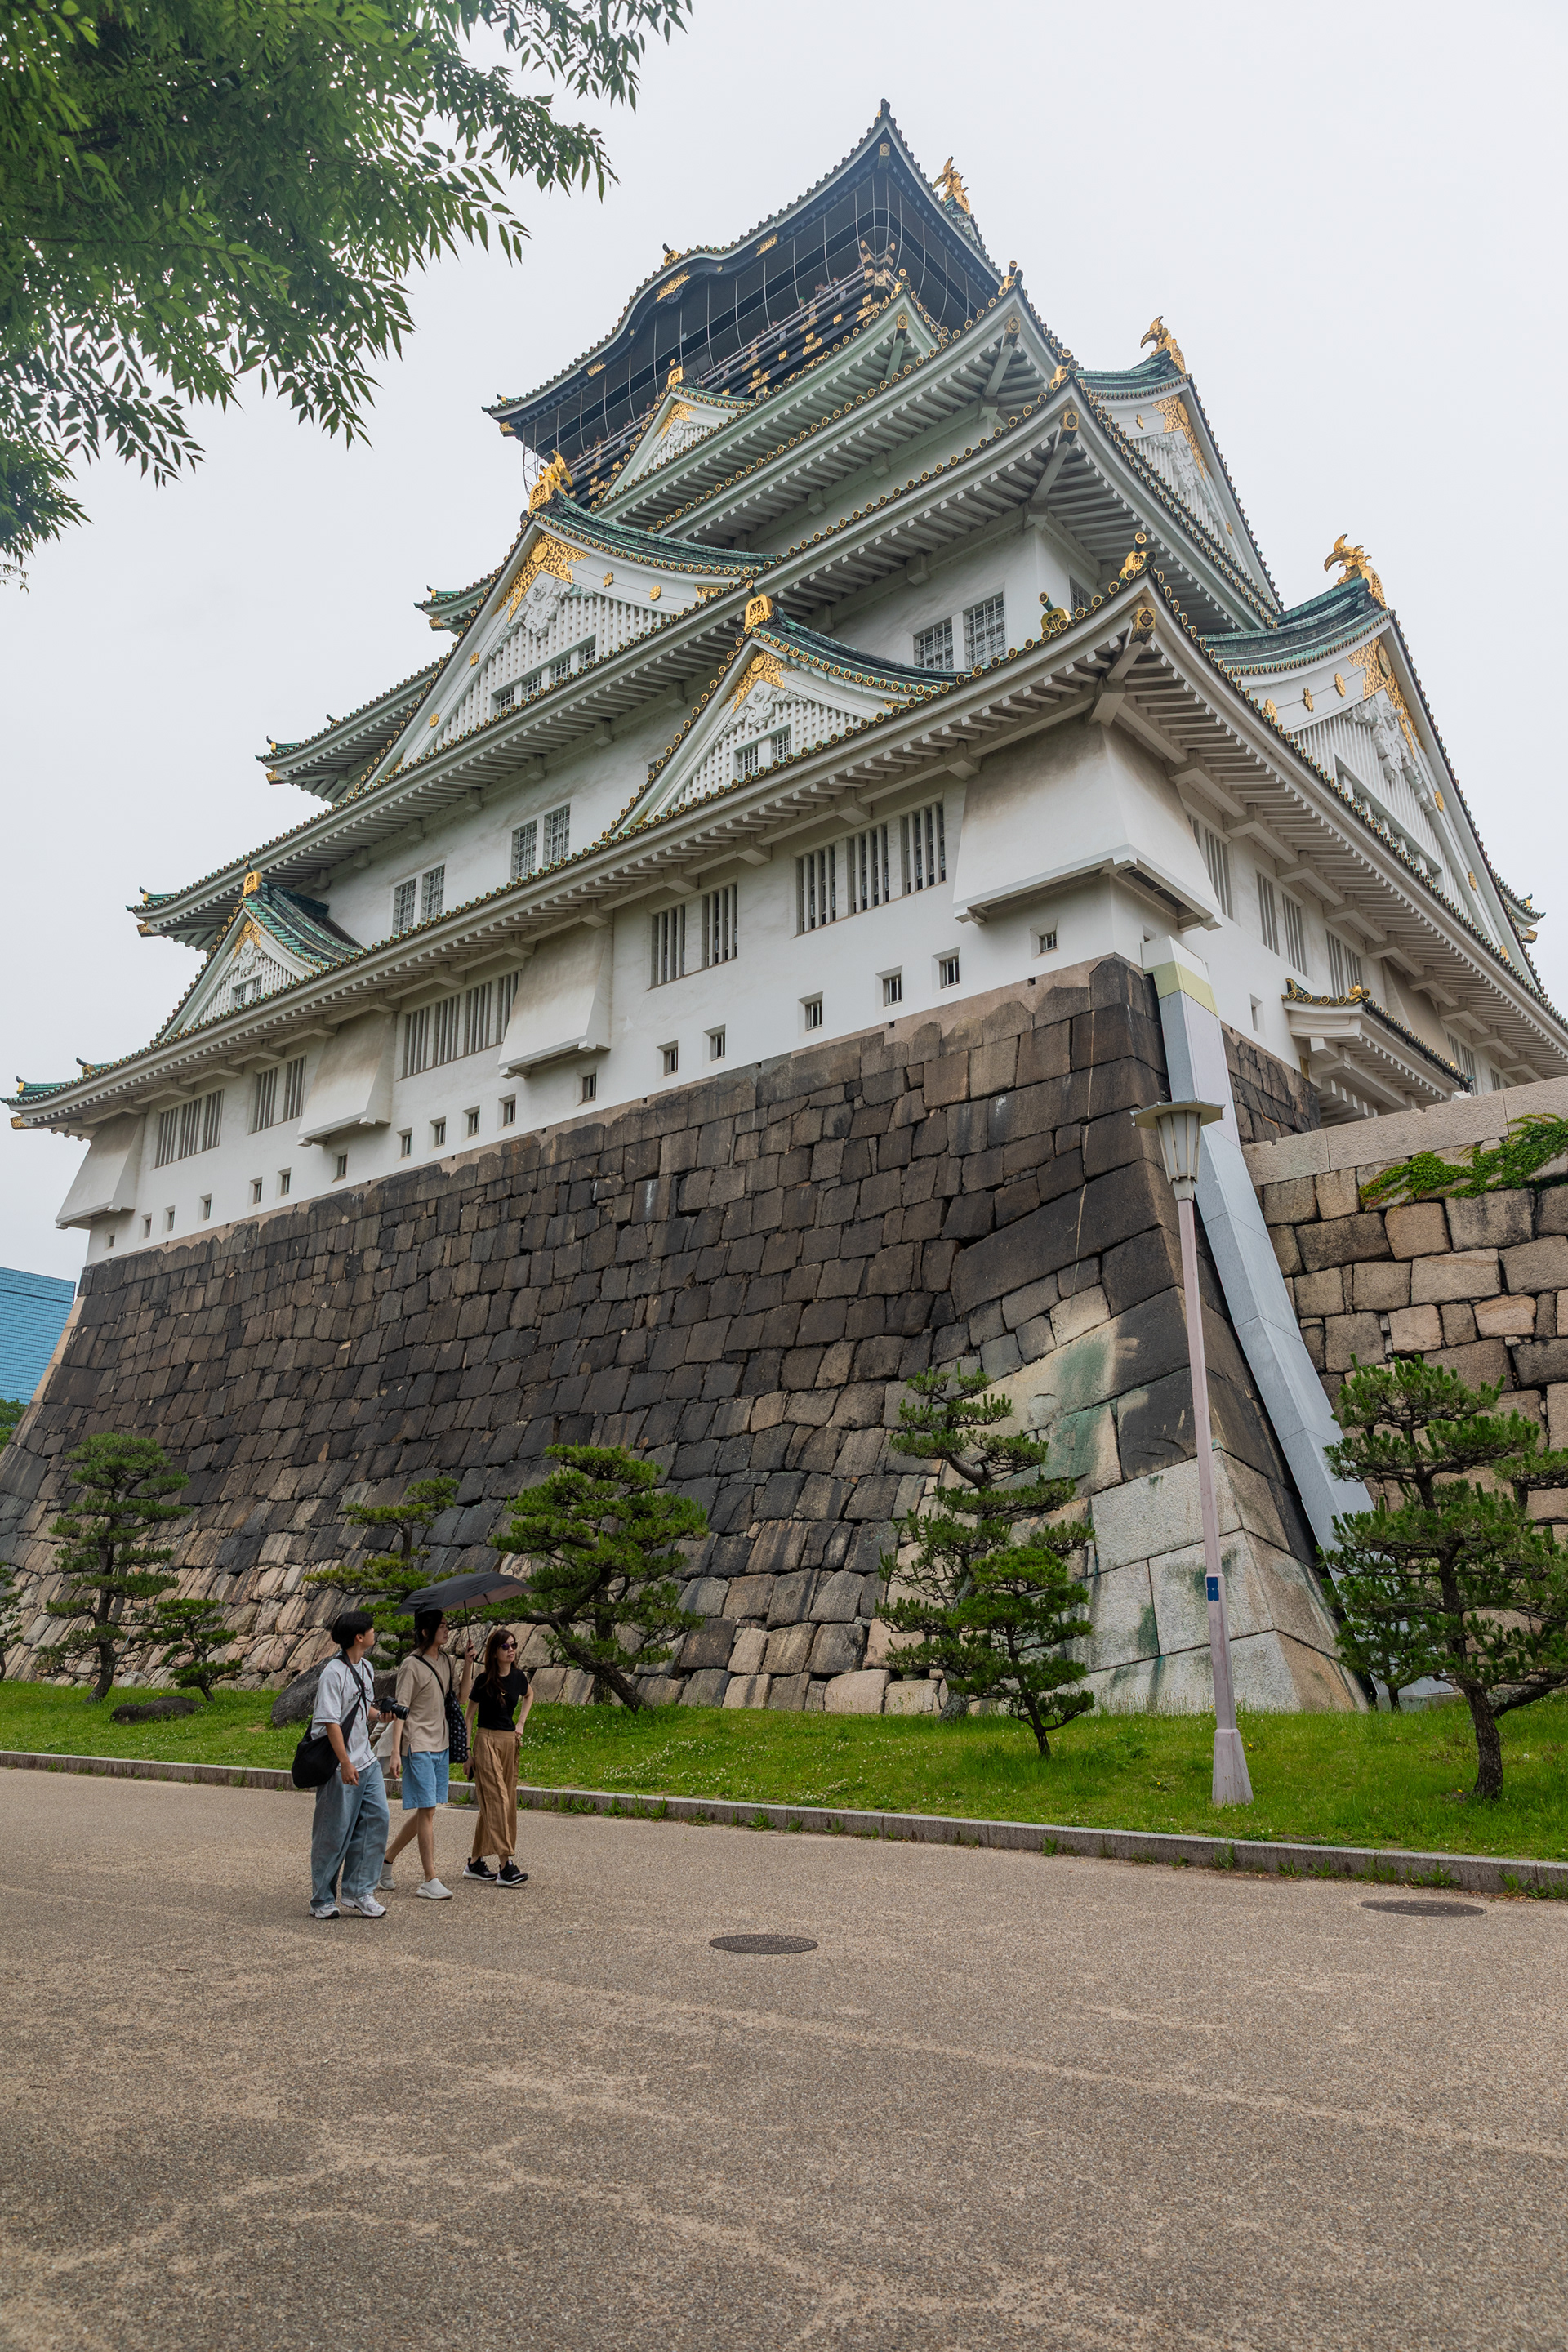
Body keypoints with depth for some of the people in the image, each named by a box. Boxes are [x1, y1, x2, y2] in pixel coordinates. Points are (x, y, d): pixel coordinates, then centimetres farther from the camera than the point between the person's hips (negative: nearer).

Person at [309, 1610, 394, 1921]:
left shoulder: (365, 1668, 12)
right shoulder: (334, 1672, -16)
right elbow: (330, 1721, -20)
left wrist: (380, 1715, 3)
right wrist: (345, 1763, -23)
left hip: (366, 1762, 8)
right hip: (340, 1768, -8)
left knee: (377, 1819, 3)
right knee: (333, 1834, 2)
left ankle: (359, 1892, 13)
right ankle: (323, 1900, 16)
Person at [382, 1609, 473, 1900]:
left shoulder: (445, 1662, 10)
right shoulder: (412, 1665, -11)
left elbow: (460, 1700, 11)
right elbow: (400, 1710, -13)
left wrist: (468, 1665, 1)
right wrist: (395, 1752, -17)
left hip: (440, 1744, 7)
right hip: (418, 1746, -7)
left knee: (426, 1811, 11)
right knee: (427, 1810, -6)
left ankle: (387, 1858, 28)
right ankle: (429, 1881, 0)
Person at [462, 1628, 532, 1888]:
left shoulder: (518, 1677, 4)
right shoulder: (485, 1680, -9)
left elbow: (529, 1696, 27)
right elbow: (469, 1717, -3)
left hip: (510, 1742, 6)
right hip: (487, 1740, -6)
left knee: (498, 1803, 8)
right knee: (496, 1800, -12)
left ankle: (475, 1863, 19)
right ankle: (506, 1865, -15)